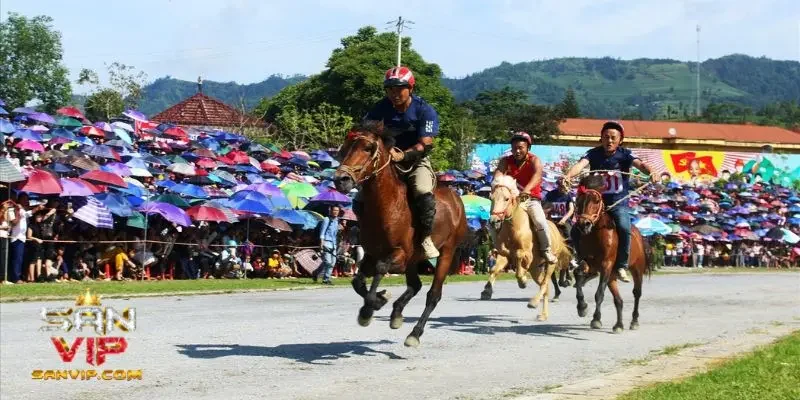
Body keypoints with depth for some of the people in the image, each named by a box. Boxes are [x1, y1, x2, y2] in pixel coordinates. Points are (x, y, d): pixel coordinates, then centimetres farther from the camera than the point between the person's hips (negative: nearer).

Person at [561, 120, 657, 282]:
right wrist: (568, 176, -42)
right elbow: (580, 164, -19)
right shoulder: (593, 153, 0)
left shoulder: (625, 154, -1)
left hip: (619, 203, -2)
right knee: (576, 231, -10)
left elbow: (640, 164, -19)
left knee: (624, 228, -28)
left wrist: (651, 173, -43)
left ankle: (622, 266, -11)